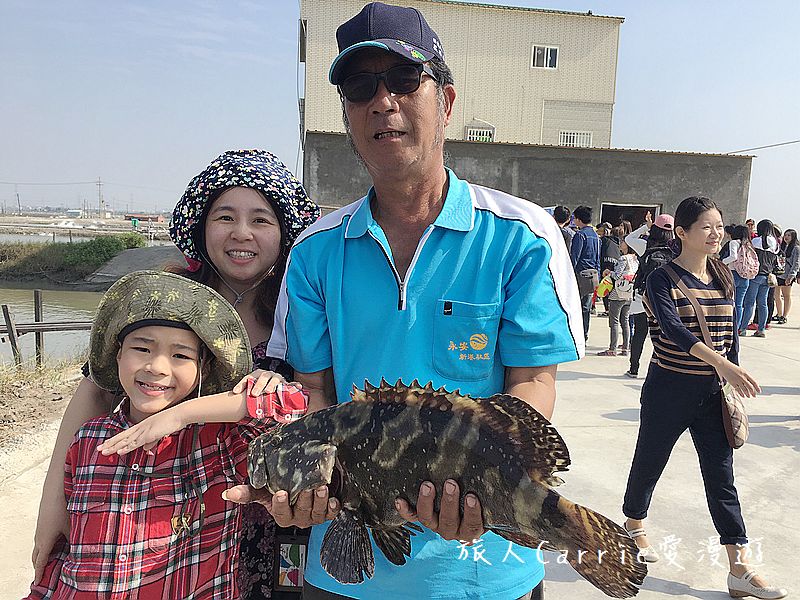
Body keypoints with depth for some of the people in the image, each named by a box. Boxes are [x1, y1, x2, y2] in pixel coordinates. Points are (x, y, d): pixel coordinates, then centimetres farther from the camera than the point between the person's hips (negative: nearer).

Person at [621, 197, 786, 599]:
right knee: (649, 462, 13)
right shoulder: (663, 280, -13)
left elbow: (731, 333, 10)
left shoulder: (723, 277, 5)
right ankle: (634, 525, 39)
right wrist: (721, 363, -41)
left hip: (713, 392, 5)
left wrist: (733, 383, 7)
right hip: (668, 389, -5)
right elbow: (674, 330, -28)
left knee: (722, 476, 7)